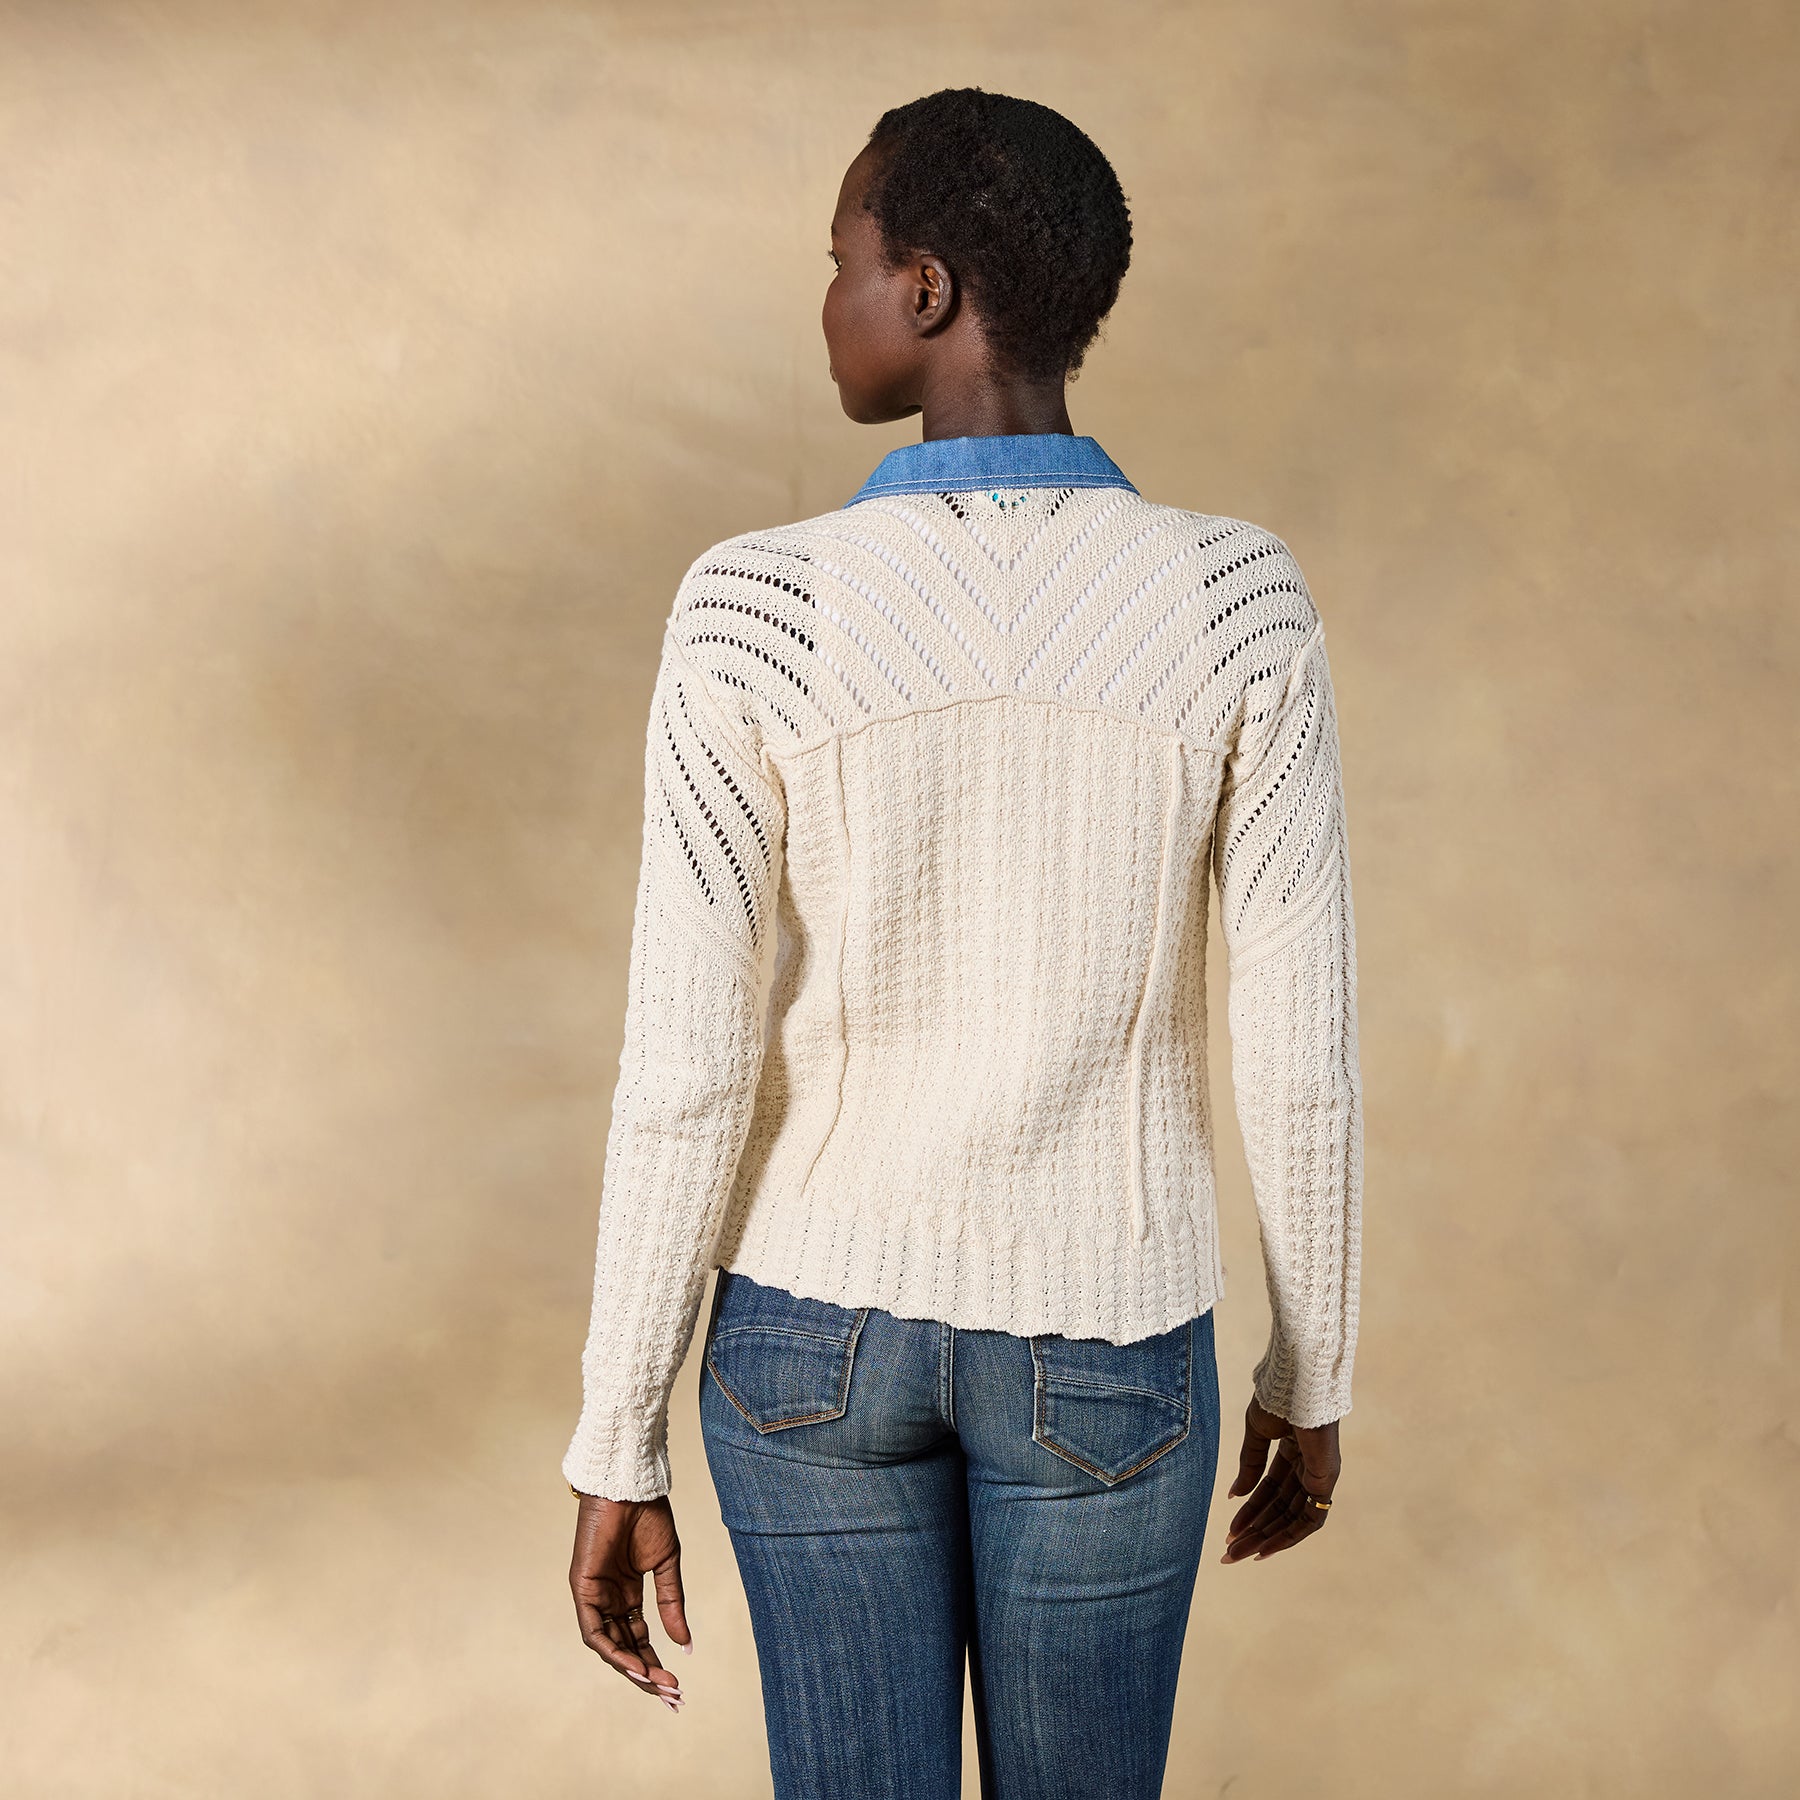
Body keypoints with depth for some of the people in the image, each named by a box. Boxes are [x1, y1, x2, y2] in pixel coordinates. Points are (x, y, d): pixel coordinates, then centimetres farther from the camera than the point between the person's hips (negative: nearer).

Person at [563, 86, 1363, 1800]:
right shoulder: (1237, 605, -14)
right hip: (1101, 1339, 0)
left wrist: (616, 1448, -2)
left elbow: (684, 1069, -14)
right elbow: (1302, 1047, -10)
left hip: (817, 1321, 0)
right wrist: (1313, 1378, 7)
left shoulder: (754, 611, -16)